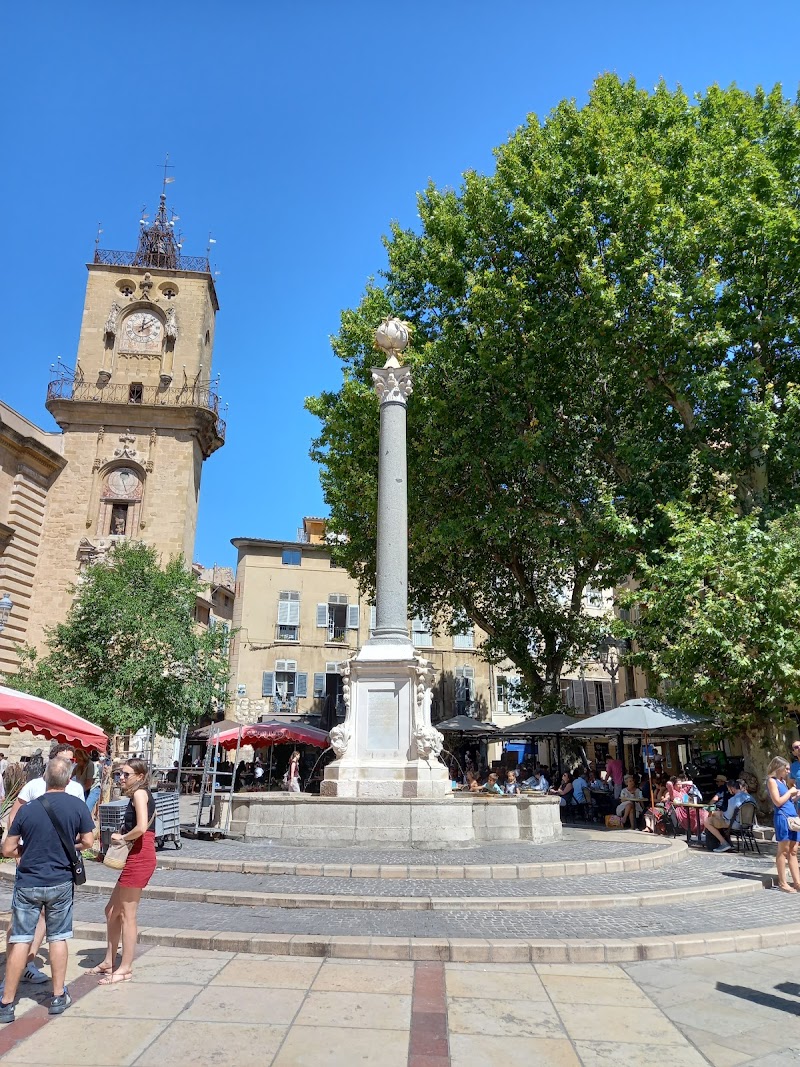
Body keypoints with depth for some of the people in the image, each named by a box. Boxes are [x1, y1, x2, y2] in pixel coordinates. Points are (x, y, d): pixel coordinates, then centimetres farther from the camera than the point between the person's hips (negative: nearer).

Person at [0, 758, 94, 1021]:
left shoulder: (27, 809, -10)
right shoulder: (78, 806, -10)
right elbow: (87, 841, -3)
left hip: (28, 883, -1)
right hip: (61, 883, 1)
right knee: (58, 938, 13)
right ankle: (58, 997, 21)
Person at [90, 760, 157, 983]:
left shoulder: (139, 793, -11)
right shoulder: (143, 795, 17)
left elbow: (141, 827, -23)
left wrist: (122, 838, -7)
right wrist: (123, 837, 3)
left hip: (140, 857, -10)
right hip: (137, 858, 10)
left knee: (127, 914, 0)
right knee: (112, 910, 18)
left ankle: (125, 968, 11)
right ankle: (109, 962, 30)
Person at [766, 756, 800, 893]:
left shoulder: (783, 781, 20)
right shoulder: (772, 781, -6)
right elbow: (778, 802, -13)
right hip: (782, 817, -8)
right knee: (784, 851, -4)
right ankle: (782, 883, 2)